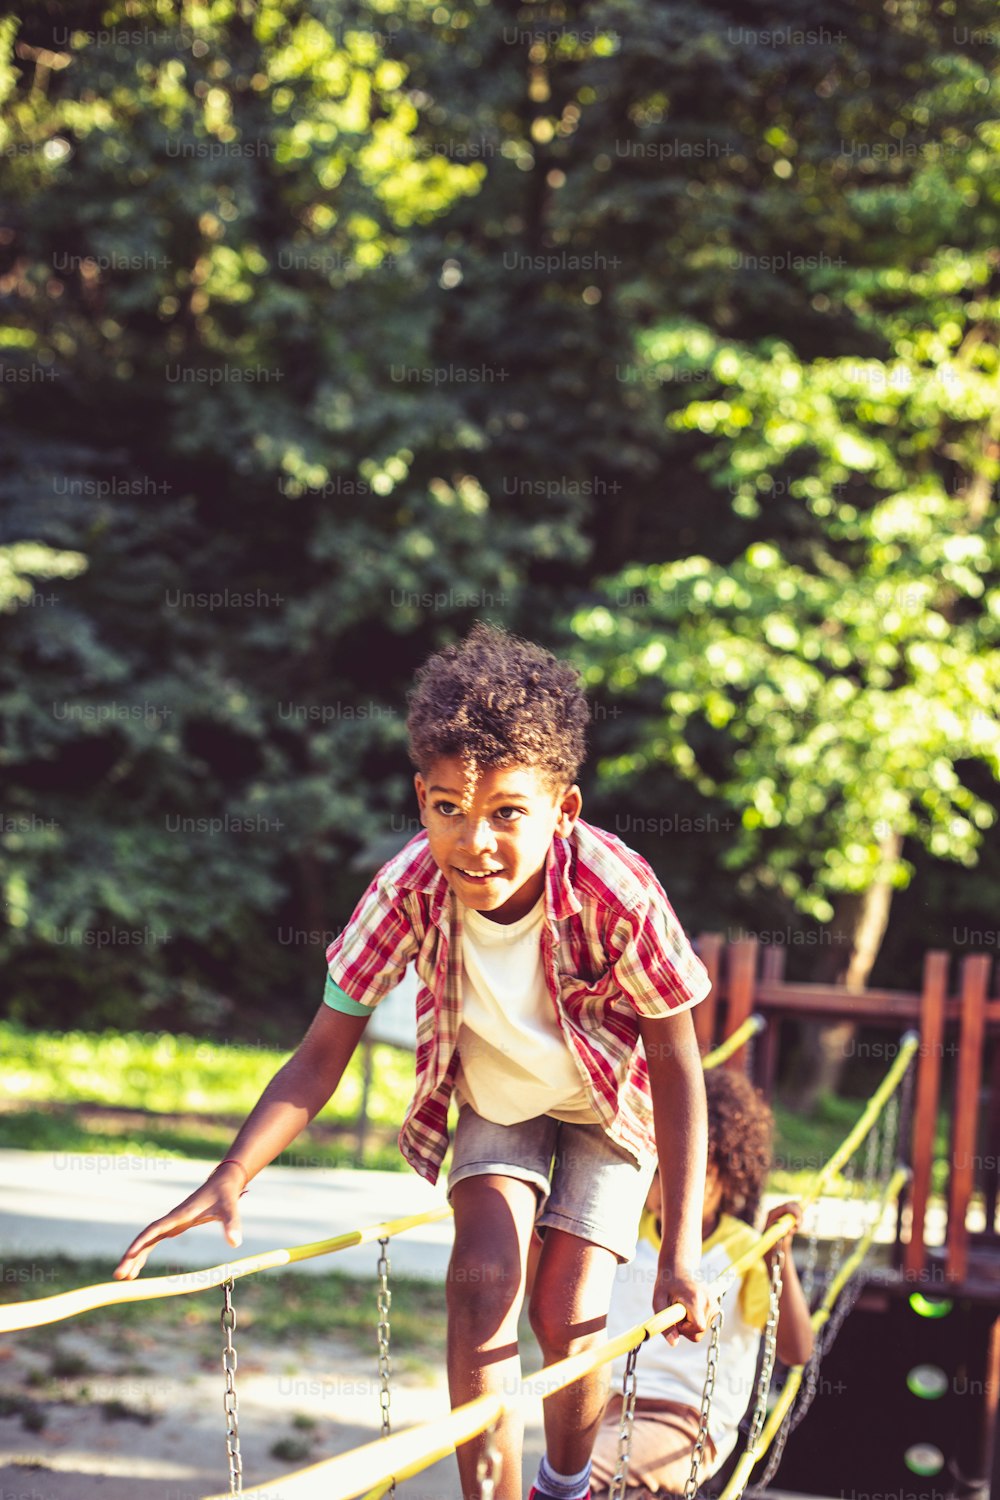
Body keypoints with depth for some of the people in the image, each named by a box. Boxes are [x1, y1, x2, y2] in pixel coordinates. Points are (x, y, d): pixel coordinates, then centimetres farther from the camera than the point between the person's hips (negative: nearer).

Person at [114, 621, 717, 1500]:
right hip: (493, 1099, 2)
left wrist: (682, 1251, -27)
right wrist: (231, 1179, -40)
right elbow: (323, 1055, -24)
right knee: (482, 1280, -17)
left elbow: (677, 1067, -26)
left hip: (607, 1102, -2)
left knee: (568, 1319, -8)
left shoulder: (616, 893, -37)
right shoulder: (409, 890, -30)